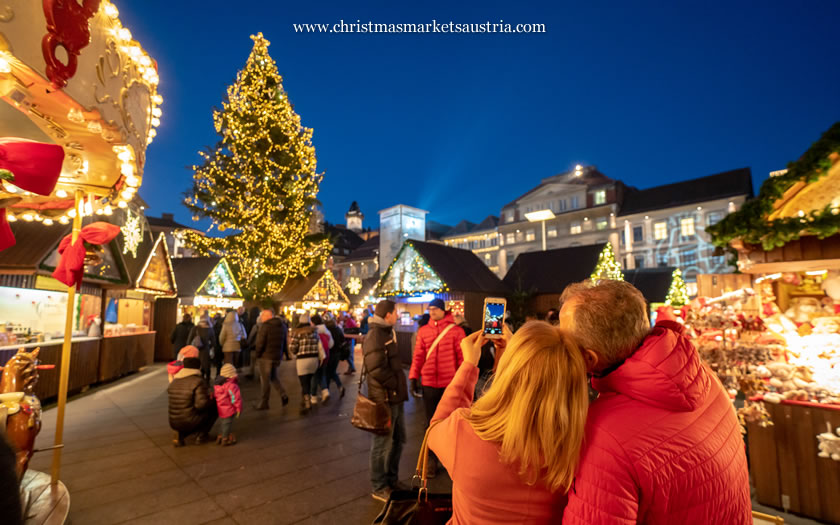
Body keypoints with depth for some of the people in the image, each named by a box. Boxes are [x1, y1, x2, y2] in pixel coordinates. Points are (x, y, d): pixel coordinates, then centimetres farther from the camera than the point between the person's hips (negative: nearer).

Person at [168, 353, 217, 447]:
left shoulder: (174, 382, 6)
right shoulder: (199, 382, -17)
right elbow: (201, 404, -24)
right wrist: (212, 399, -2)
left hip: (174, 423, 7)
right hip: (190, 422, -7)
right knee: (215, 407, 11)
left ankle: (180, 434, 12)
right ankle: (201, 435, 9)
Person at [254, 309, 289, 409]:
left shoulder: (265, 326, -14)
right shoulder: (283, 326, 9)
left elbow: (260, 342, -17)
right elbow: (286, 342, 12)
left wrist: (256, 355, -5)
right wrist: (286, 353, 16)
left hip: (266, 356, -7)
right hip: (277, 356, 7)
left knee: (265, 380, 4)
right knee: (274, 378, 21)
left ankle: (263, 403, 12)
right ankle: (283, 395, 5)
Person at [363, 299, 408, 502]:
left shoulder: (387, 332, 13)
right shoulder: (375, 335, -19)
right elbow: (377, 369, -27)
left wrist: (400, 385, 8)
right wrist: (396, 384, -15)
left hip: (396, 397, 10)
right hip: (385, 398, -10)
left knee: (398, 440, 20)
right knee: (383, 443, 6)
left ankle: (392, 480, 38)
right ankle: (379, 488, 24)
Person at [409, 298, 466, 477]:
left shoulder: (455, 330, -5)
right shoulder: (423, 331, 2)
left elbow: (462, 356, -4)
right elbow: (418, 356, 3)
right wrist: (413, 378, -2)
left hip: (450, 384, -2)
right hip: (429, 384, 2)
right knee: (431, 422, 13)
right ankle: (432, 460, 28)